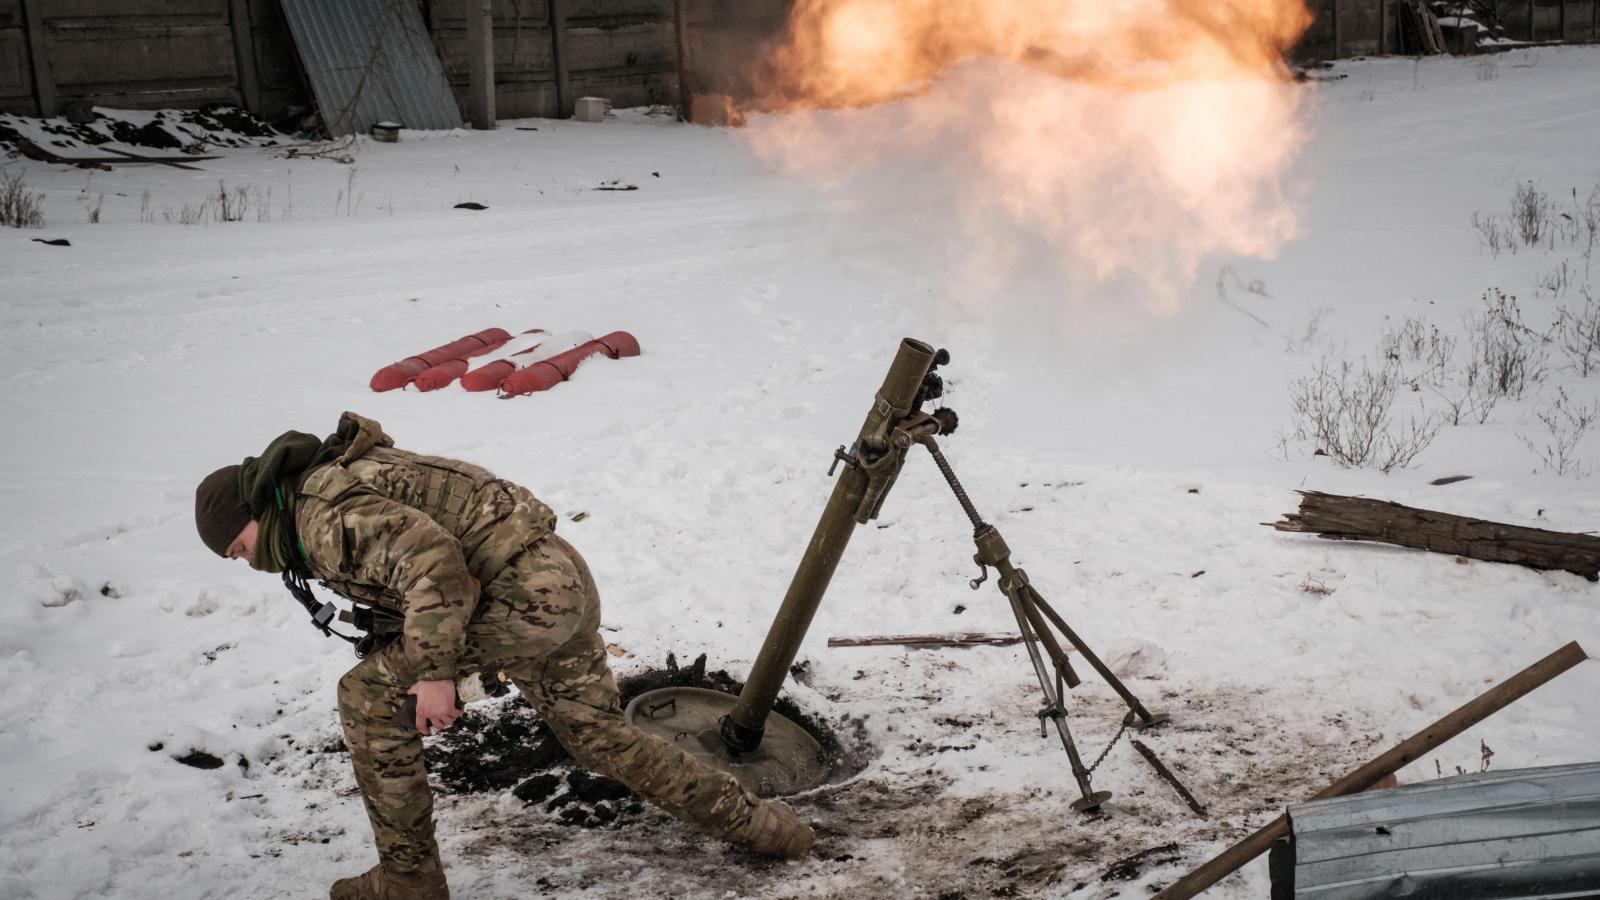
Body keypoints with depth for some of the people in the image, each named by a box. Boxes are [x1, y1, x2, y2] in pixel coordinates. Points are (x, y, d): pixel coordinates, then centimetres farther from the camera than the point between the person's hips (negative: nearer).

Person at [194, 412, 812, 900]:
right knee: (598, 736, 23)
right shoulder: (343, 479, 22)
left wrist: (433, 672, -22)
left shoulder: (324, 514, -11)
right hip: (564, 580, 11)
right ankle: (753, 824, 30)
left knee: (366, 696, -1)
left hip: (524, 594, -11)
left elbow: (430, 555, -26)